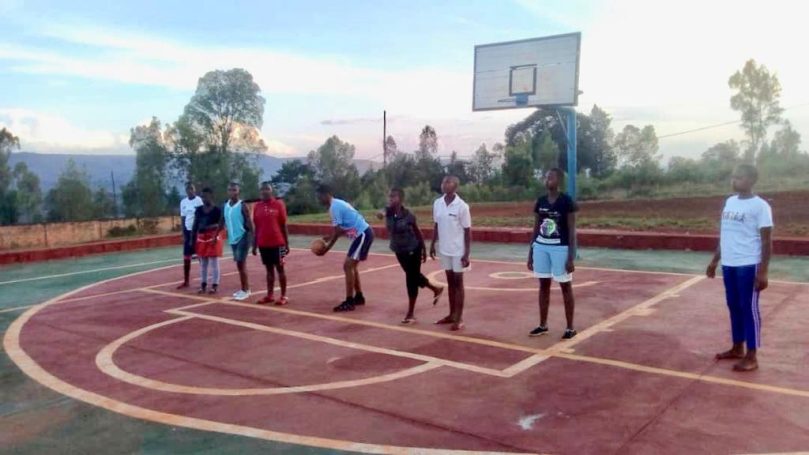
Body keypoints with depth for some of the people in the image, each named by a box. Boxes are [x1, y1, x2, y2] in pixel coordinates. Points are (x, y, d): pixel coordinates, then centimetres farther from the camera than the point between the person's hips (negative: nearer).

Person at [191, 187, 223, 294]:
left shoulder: (217, 210, -8)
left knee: (214, 263, -1)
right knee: (202, 263, 11)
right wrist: (192, 239, 5)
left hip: (213, 238, -5)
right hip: (201, 238, 6)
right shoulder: (198, 210, 7)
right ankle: (203, 284, 19)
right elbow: (195, 225, 9)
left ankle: (214, 285, 5)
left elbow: (220, 225, -10)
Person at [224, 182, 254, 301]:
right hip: (233, 238, 7)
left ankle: (245, 290, -1)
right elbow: (224, 221, 14)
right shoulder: (226, 205, 7)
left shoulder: (242, 205, -12)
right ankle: (245, 288, 22)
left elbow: (249, 222, -13)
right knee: (239, 263, 13)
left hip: (242, 237, -7)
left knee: (241, 263, -8)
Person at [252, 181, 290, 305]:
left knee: (280, 268, 2)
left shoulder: (278, 204, -4)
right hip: (263, 244, 4)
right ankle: (269, 295, 16)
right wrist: (254, 244, 9)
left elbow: (283, 225, -2)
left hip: (277, 243, -4)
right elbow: (256, 227, 11)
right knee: (269, 269, 11)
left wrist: (286, 243, -3)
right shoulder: (257, 206, 7)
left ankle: (284, 296, 8)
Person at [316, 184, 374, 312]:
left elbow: (336, 232, -16)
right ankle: (359, 297, 24)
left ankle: (349, 302, -9)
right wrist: (330, 238, 13)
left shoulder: (334, 207, -15)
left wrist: (326, 249, -8)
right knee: (352, 265, 16)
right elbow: (342, 229, 21)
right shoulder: (338, 204, 15)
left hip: (363, 234, -10)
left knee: (348, 265, -10)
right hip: (364, 233, 10)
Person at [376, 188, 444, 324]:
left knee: (411, 279, 0)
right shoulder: (389, 211, -4)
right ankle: (436, 289, 44)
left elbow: (418, 232, -8)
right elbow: (385, 212, -23)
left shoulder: (408, 215, -17)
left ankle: (411, 313, 10)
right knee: (414, 276, 20)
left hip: (413, 250, -6)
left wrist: (424, 250, -1)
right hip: (399, 251, 6)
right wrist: (381, 213, -46)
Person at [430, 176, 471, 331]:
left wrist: (466, 254, -13)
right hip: (444, 249, 5)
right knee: (450, 281, 13)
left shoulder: (462, 206, -14)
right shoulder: (437, 203, 1)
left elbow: (467, 231, -11)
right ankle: (452, 314, 24)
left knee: (458, 282, 1)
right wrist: (433, 245, 12)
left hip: (458, 250, -5)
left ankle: (459, 318, 9)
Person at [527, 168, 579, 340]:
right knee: (543, 286, 11)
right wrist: (530, 253, 11)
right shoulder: (540, 201, 7)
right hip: (541, 247, 6)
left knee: (566, 287, 3)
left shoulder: (567, 202, -9)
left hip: (560, 248, -5)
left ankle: (570, 327, 12)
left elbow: (572, 231, -10)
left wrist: (571, 257, -14)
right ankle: (543, 325, 22)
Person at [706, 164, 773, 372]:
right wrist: (715, 260, 20)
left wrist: (763, 271, -16)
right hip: (729, 264, 7)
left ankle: (751, 357, 6)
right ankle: (737, 349, 27)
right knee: (734, 307, 15)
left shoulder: (760, 206, -11)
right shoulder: (729, 202, 12)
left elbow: (766, 241, -11)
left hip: (748, 265, -7)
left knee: (749, 308, -1)